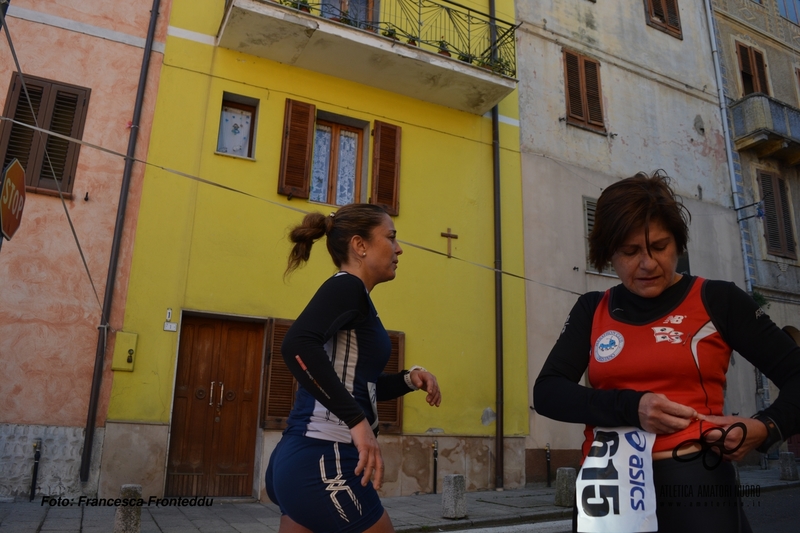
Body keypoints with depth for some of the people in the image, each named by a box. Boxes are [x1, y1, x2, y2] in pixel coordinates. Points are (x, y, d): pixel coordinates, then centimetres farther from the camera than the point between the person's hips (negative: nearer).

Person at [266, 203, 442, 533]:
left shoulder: (351, 295, 18)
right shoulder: (346, 286, -10)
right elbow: (298, 346, -30)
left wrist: (410, 379, 9)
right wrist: (358, 421, -30)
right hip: (323, 461, -9)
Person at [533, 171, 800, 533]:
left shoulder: (717, 300, 0)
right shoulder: (591, 311, 5)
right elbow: (547, 392, -2)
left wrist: (767, 428, -16)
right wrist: (630, 407, -16)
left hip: (693, 478, -2)